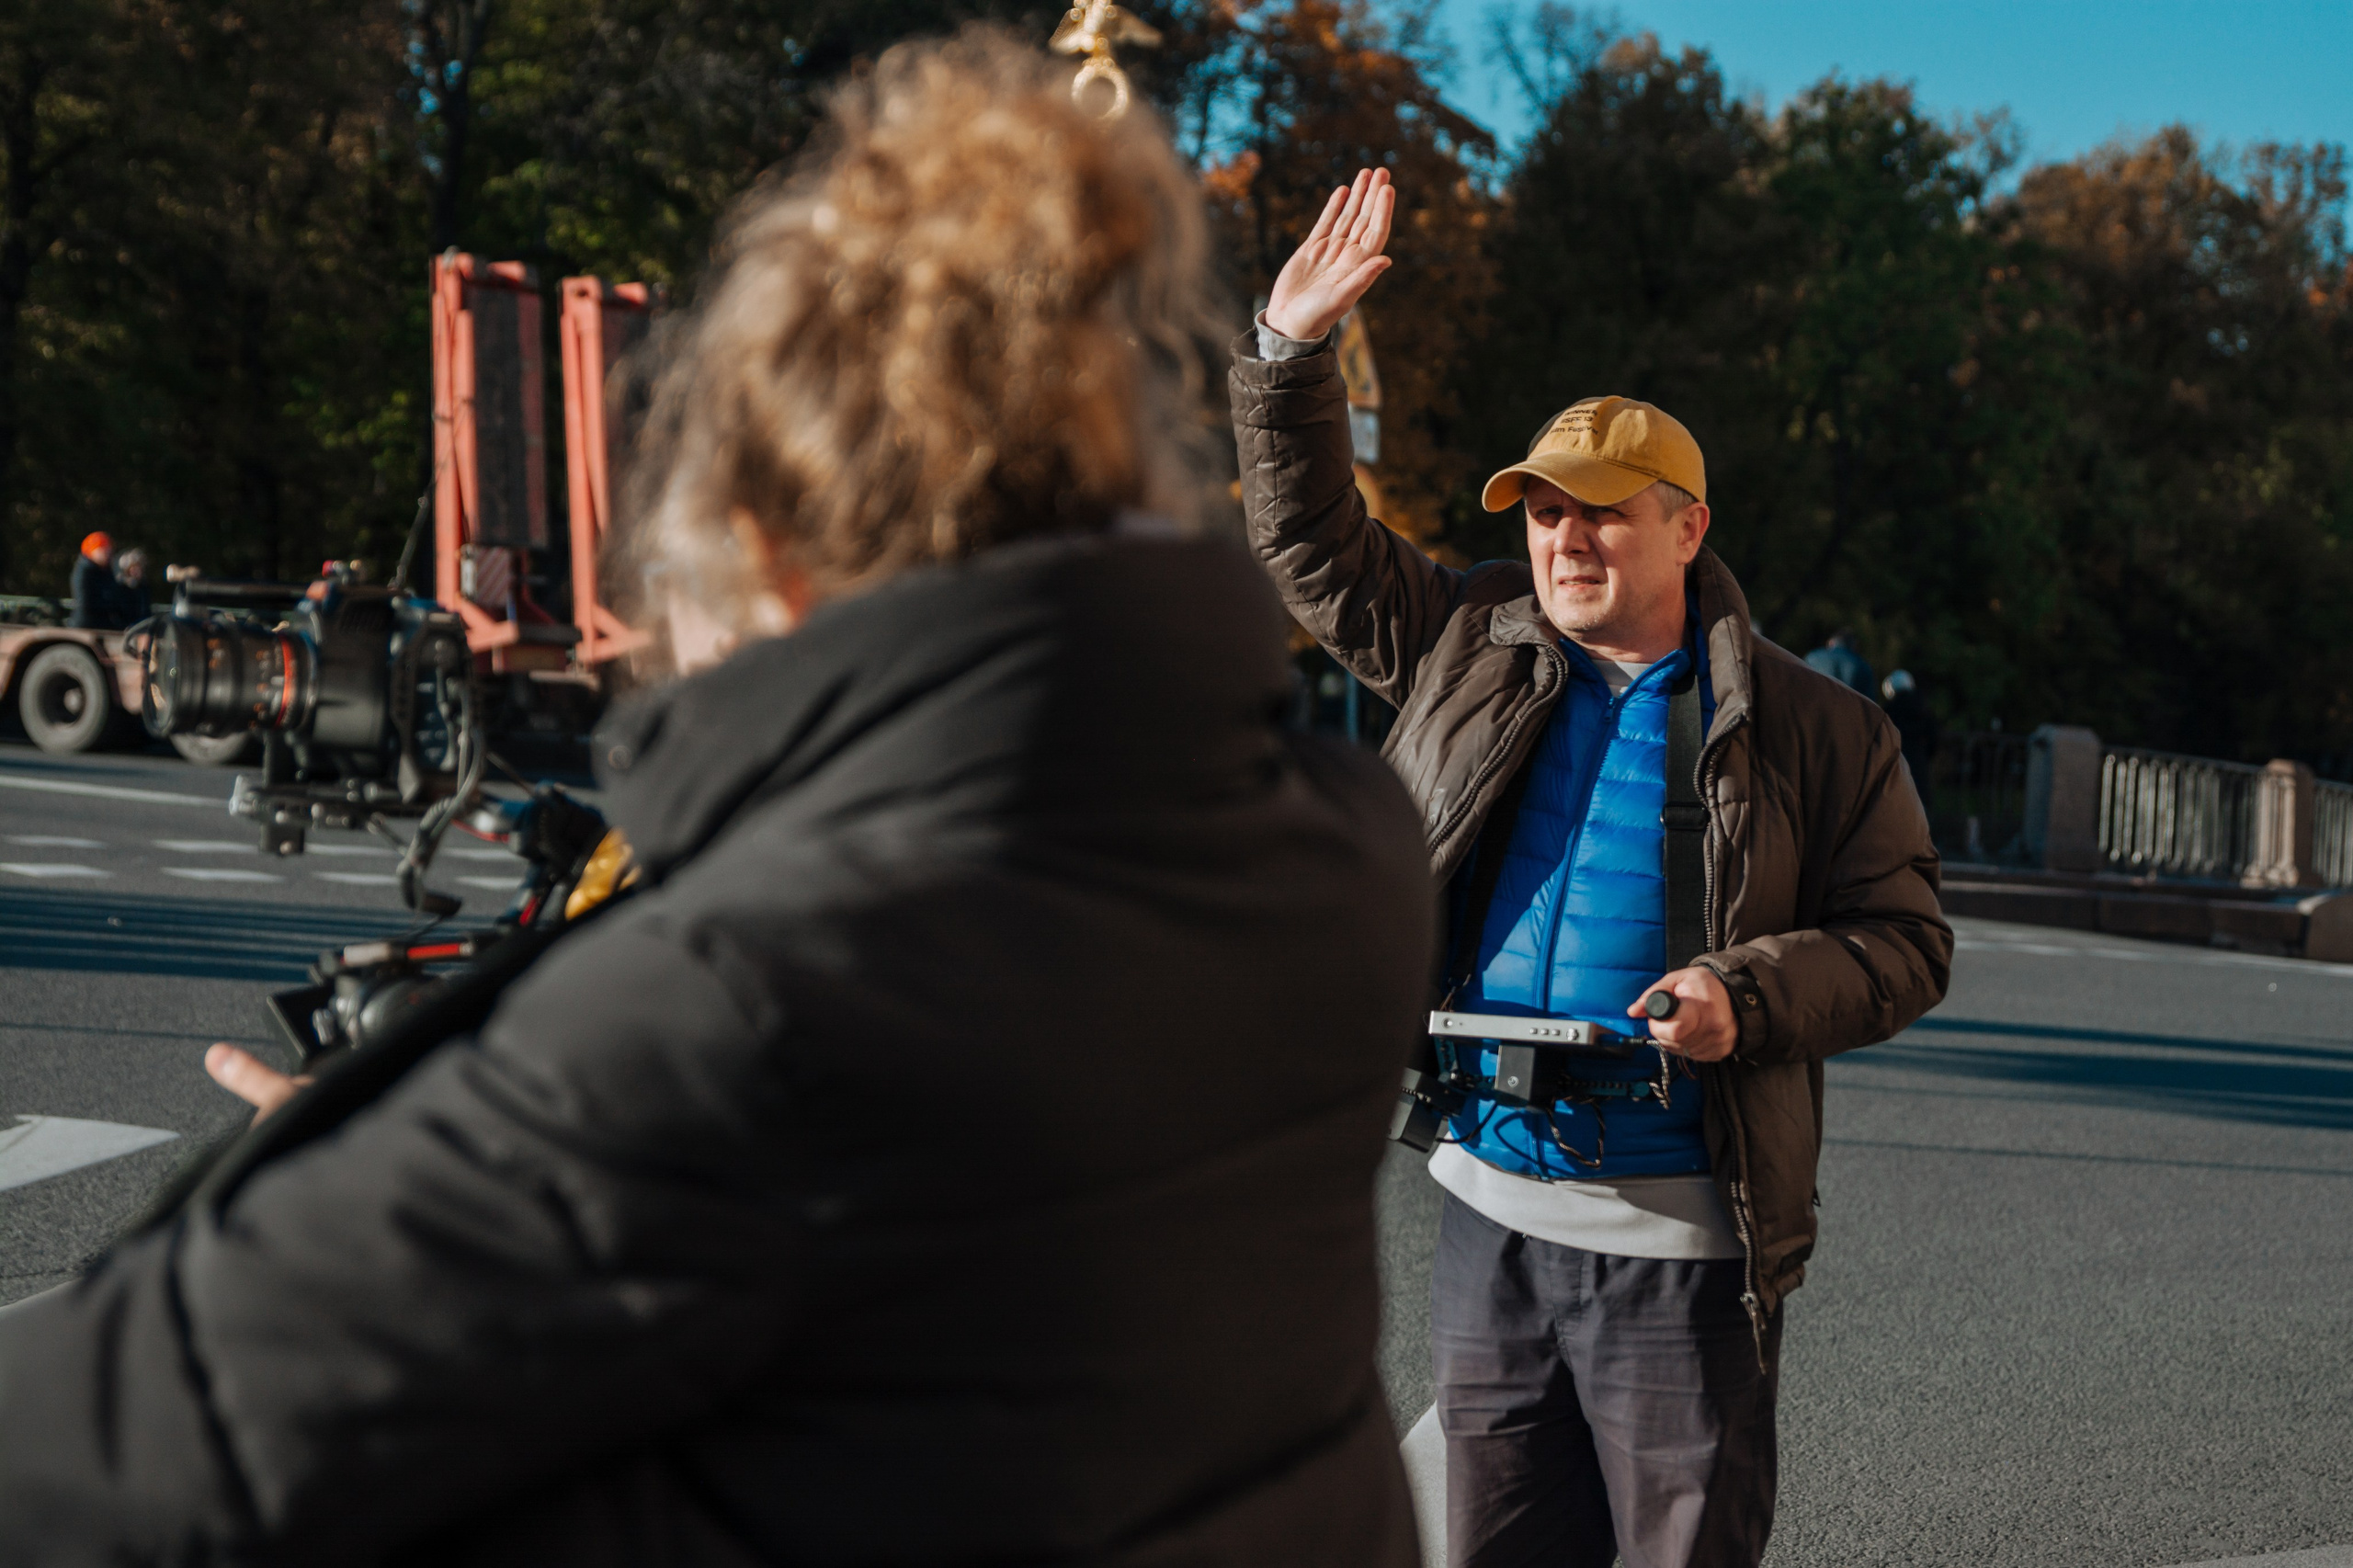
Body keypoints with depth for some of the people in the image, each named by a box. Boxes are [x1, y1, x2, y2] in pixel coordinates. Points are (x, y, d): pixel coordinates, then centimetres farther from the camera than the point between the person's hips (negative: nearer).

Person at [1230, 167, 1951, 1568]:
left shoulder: (1817, 733, -2)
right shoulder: (1467, 650, 8)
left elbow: (1903, 941, -1)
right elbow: (1310, 544, 15)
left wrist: (1749, 994, -19)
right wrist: (1290, 352, 5)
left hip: (1679, 1243, -4)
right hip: (1490, 1211, 4)